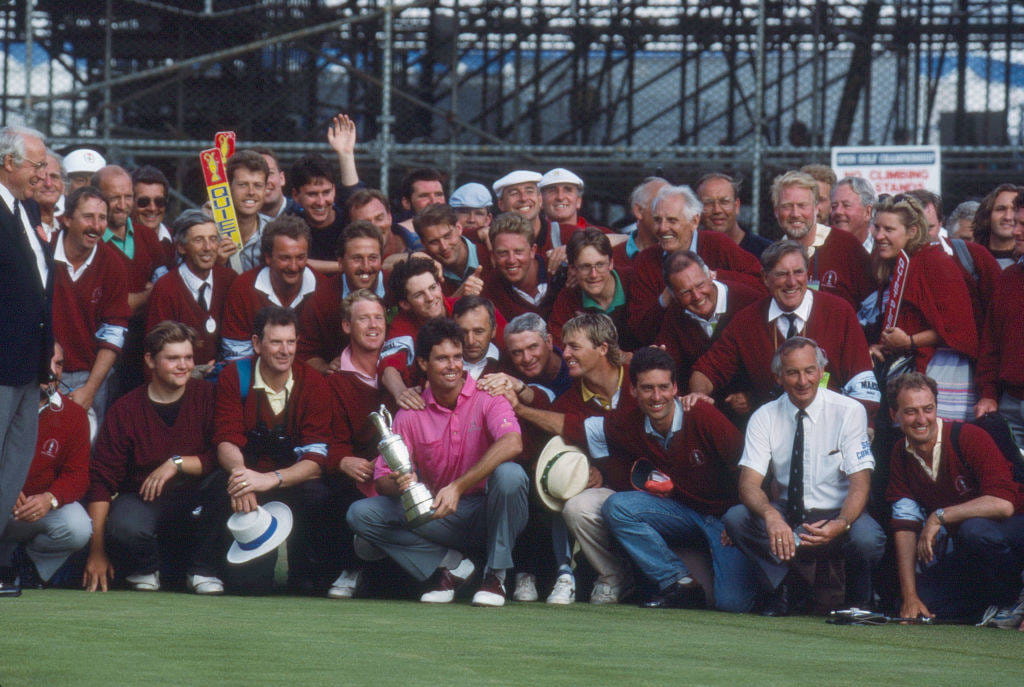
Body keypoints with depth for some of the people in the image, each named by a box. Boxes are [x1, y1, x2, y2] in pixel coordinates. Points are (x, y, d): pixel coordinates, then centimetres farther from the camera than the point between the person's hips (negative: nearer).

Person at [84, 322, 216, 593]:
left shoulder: (207, 396, 0)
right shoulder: (125, 410, -4)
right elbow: (102, 479, -5)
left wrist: (177, 463, -20)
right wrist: (97, 552, -12)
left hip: (194, 494, 1)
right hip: (141, 498, -1)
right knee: (124, 528, -36)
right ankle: (144, 570, 3)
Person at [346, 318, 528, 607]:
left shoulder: (485, 398, -8)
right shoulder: (411, 414, 2)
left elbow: (512, 443, -30)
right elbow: (382, 478, -1)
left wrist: (458, 487, -37)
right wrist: (397, 484, -28)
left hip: (487, 512, -3)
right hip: (436, 516, 3)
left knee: (509, 474, -36)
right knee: (361, 514, -16)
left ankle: (495, 576, -17)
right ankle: (449, 564, -9)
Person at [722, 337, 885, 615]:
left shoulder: (849, 412, -9)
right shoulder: (765, 418, -3)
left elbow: (860, 484, -14)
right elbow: (749, 483, -13)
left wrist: (841, 524, -36)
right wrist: (771, 515, -37)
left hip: (835, 515, -2)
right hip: (785, 516, 2)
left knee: (867, 539, -35)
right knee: (735, 517, -27)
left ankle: (857, 602, -1)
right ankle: (780, 589, -5)